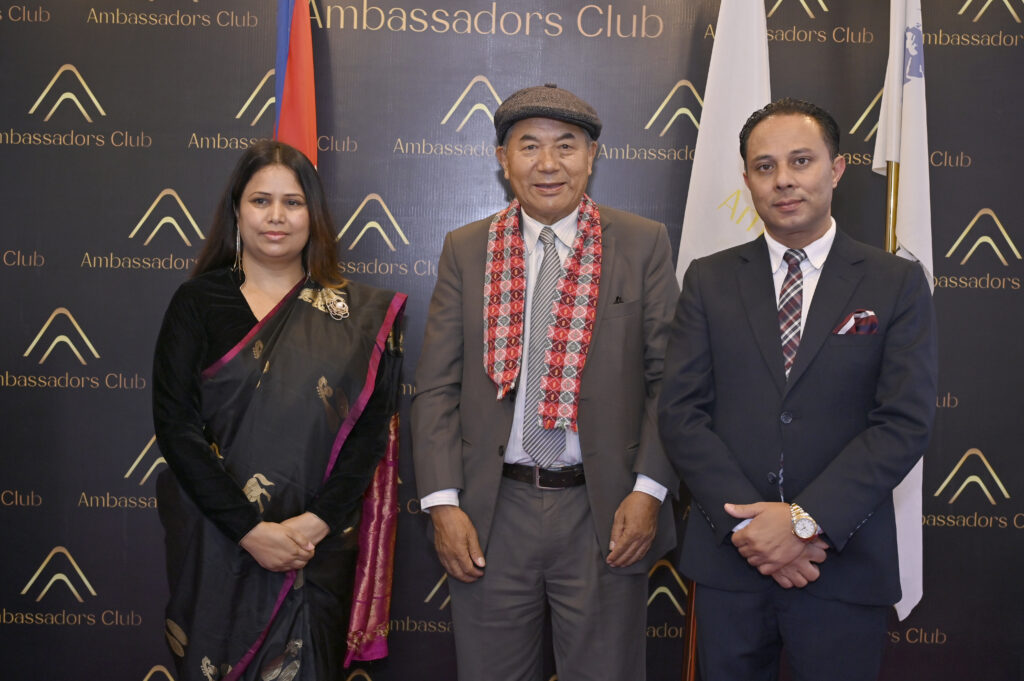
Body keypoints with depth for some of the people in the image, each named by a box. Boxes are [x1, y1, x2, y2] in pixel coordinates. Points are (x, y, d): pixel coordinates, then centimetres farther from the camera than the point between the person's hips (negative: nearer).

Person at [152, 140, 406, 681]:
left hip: (317, 547, 1)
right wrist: (250, 529, -15)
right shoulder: (198, 302, 1)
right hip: (214, 542, 0)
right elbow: (174, 423, -7)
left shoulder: (358, 314, 3)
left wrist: (314, 524, -15)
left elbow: (371, 428, -3)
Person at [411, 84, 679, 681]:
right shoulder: (466, 251, 6)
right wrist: (442, 504, -5)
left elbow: (668, 377, -1)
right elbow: (437, 388, 3)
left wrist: (648, 491, -9)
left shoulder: (644, 244, 2)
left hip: (605, 513, -1)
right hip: (492, 515, 2)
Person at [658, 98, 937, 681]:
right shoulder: (709, 281, 5)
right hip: (729, 558, 1)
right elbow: (681, 410, -2)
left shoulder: (898, 284, 1)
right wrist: (746, 522, -13)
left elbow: (906, 422, -7)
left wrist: (806, 520, -16)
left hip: (844, 565, -1)